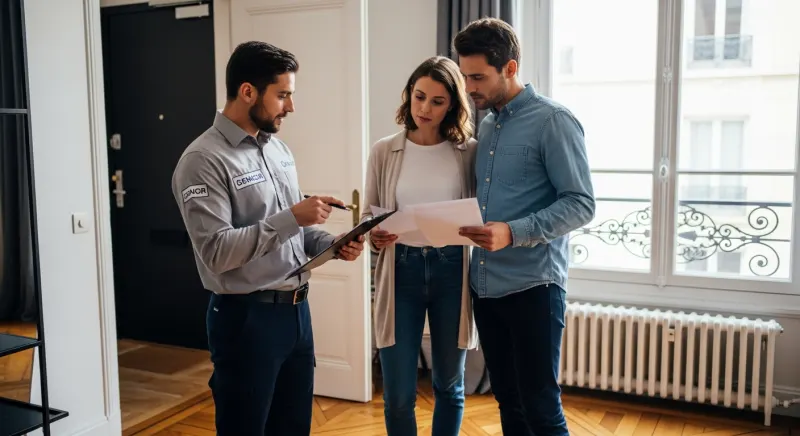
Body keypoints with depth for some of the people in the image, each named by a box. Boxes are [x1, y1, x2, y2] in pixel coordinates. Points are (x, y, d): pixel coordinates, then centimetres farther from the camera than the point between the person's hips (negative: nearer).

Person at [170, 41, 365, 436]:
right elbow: (216, 252, -23)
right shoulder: (203, 160, -15)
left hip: (296, 310, 8)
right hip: (246, 318, -7)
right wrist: (291, 218, -25)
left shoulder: (277, 147, 10)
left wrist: (332, 245, -2)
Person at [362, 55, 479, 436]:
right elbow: (369, 213, 6)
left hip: (451, 270, 0)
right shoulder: (384, 151, 1)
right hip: (401, 270, 0)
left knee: (449, 385, 15)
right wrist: (374, 237, -15)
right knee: (398, 394, 3)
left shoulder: (469, 151, -1)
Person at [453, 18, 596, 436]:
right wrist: (460, 223, 3)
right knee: (508, 401, 16)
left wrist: (513, 233, -25)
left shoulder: (553, 120, -9)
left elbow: (581, 204, -14)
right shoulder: (486, 124, 13)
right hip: (485, 285, 7)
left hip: (532, 286, -7)